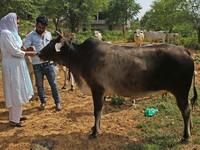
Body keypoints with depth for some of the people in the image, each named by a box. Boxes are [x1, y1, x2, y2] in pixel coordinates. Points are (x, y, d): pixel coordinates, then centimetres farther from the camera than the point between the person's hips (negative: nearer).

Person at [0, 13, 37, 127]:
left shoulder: (11, 33, 15)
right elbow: (14, 51, -19)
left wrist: (25, 49, 1)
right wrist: (28, 53, -9)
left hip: (16, 66, 10)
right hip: (11, 67, -10)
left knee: (18, 91, 16)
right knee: (15, 92, -3)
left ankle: (17, 115, 29)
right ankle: (14, 120, 7)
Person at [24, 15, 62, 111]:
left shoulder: (48, 34, 10)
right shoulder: (30, 36, -2)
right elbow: (25, 48, -11)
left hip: (48, 64, 2)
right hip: (37, 65, -2)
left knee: (53, 84, 4)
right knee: (39, 85, 10)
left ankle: (57, 102, 17)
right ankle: (43, 102, 28)